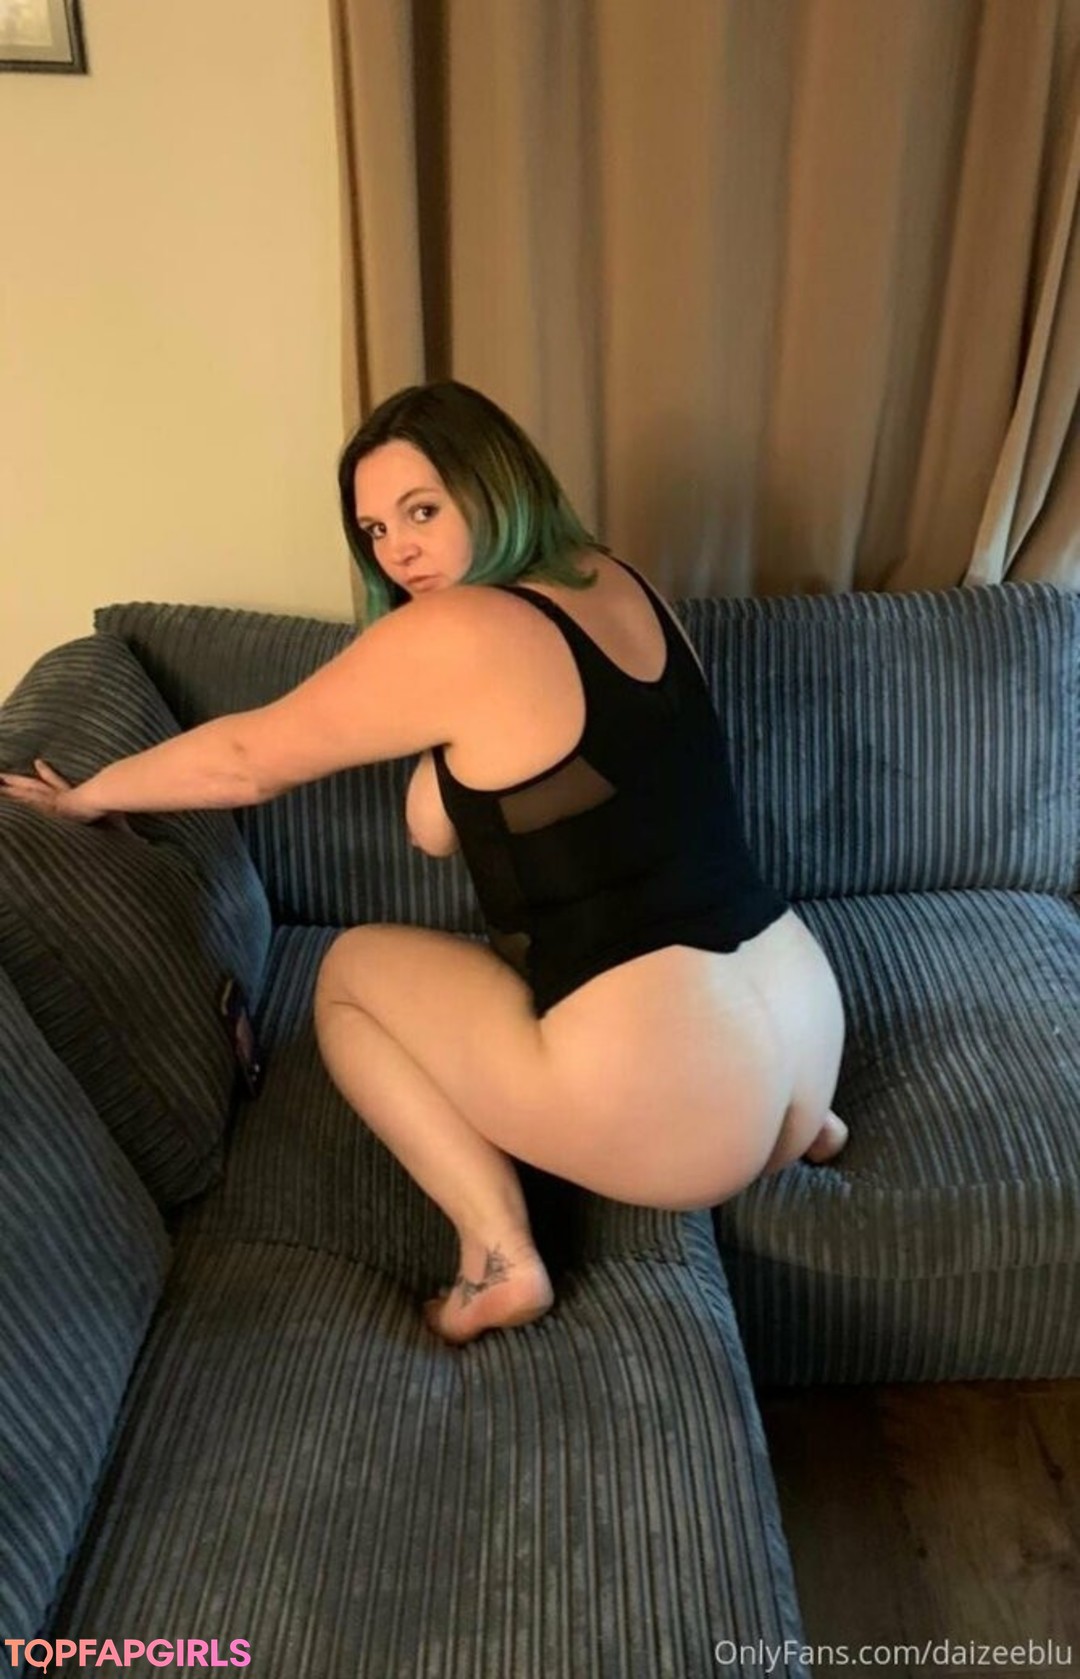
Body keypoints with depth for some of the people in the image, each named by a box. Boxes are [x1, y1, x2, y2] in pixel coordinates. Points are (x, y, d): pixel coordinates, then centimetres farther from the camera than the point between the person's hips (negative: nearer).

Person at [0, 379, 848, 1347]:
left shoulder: (453, 633, -13)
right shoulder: (621, 586, 10)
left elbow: (250, 759, 1)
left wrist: (89, 795, 14)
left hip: (684, 1108, -8)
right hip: (808, 1018, 8)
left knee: (351, 969, 11)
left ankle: (500, 1257, 3)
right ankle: (791, 1121, 23)